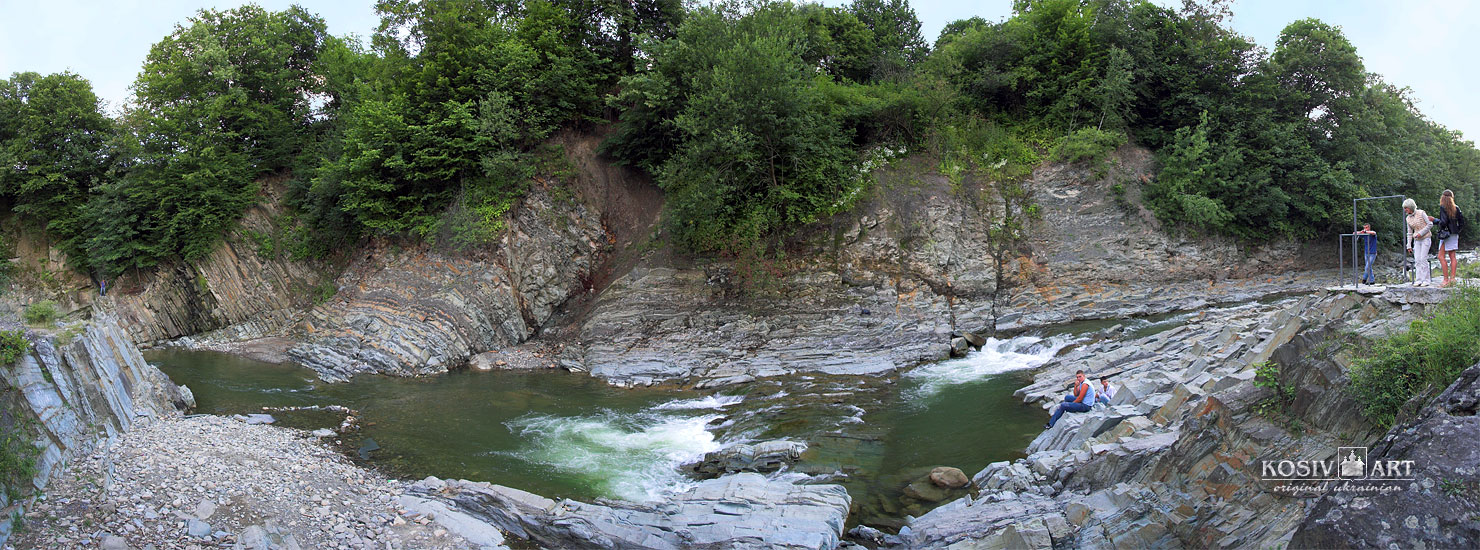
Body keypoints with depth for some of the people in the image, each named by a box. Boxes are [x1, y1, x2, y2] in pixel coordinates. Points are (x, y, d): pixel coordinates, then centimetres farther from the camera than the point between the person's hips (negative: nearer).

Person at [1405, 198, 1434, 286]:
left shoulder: (1421, 213, -8)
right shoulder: (1408, 219, 8)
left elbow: (1430, 224, -7)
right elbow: (1410, 233, 13)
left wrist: (1421, 233, -17)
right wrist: (1409, 245, 9)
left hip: (1425, 238, -5)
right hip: (1417, 240, 5)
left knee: (1423, 259, -10)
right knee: (1417, 260, -2)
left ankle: (1426, 280, -5)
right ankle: (1418, 280, -1)